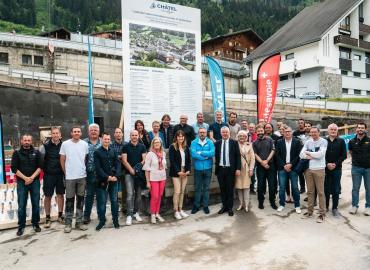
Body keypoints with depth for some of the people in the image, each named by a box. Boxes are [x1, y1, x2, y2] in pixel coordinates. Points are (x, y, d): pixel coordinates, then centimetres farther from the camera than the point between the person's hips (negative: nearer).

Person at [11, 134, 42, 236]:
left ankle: (35, 223, 20)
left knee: (36, 204, 6)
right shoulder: (17, 153, 3)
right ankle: (21, 226, 14)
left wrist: (32, 177, -12)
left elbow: (40, 167, 1)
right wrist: (25, 178, -12)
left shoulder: (36, 152, 5)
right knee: (21, 205, 2)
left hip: (35, 181, 1)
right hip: (21, 182, -1)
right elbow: (14, 168, -3)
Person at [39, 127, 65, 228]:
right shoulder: (45, 146, -4)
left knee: (60, 195, 11)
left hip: (60, 175, 2)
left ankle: (60, 215, 25)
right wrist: (44, 169, -3)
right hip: (48, 175, -1)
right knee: (48, 196, 5)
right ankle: (47, 218, 18)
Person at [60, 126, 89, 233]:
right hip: (70, 177, -2)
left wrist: (83, 170, 7)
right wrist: (66, 173, 6)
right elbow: (62, 160, 4)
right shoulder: (65, 144, -3)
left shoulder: (85, 144, 1)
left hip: (82, 176, 2)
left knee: (80, 199, 9)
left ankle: (79, 222, 20)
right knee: (69, 200, 5)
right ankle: (68, 223, 16)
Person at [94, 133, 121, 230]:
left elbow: (118, 164, 4)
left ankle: (115, 220, 21)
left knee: (114, 200, 9)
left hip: (114, 179, 3)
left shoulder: (113, 151, 10)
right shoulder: (97, 152, 0)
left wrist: (115, 176, -10)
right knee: (102, 201, 3)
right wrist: (107, 177, -14)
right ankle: (102, 221, 17)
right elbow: (98, 167, -8)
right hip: (102, 180, -3)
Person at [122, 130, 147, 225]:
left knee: (138, 194, 9)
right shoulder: (126, 146, 2)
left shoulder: (142, 146, 7)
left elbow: (144, 159, 1)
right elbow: (124, 160, -4)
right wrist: (131, 169, -14)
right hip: (129, 173, -2)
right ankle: (129, 215, -4)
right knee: (130, 194, -9)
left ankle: (136, 212, 21)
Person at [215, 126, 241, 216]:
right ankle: (224, 206, 24)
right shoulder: (217, 143, 5)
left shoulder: (234, 142, -2)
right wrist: (217, 167, 3)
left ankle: (230, 208, 17)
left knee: (230, 189, 5)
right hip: (220, 169, 2)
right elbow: (216, 156, 9)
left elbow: (238, 156, -4)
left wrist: (238, 168, -9)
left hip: (230, 169, -2)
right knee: (222, 189, 11)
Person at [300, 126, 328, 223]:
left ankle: (322, 213, 10)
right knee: (310, 191, 11)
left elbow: (320, 154, -16)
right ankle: (310, 211, 21)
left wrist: (308, 153, -4)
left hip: (319, 169, -4)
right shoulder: (308, 142, 9)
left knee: (320, 192, 1)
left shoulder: (323, 141, -4)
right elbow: (301, 154, 1)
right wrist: (311, 156, -15)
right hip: (308, 169, 4)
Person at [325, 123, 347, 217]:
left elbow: (344, 155, 0)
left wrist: (335, 164, -11)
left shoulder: (341, 141, 4)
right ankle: (326, 206, 20)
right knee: (326, 188, 7)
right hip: (326, 169, 0)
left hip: (337, 169, 0)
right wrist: (327, 164, -11)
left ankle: (335, 208, 15)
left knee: (336, 189, 5)